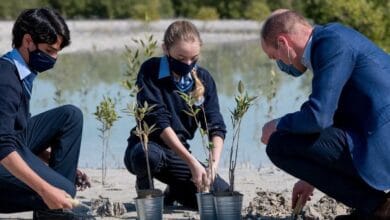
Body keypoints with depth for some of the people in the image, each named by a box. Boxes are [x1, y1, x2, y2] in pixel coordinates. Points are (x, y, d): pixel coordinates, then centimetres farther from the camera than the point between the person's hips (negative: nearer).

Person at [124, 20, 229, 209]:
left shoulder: (204, 79, 0)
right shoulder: (150, 71, -13)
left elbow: (216, 126, -7)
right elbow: (159, 122, -21)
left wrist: (213, 165, -26)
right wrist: (192, 162, -29)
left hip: (179, 153, 4)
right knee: (149, 155, -42)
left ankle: (175, 192, 16)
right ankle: (144, 186, -4)